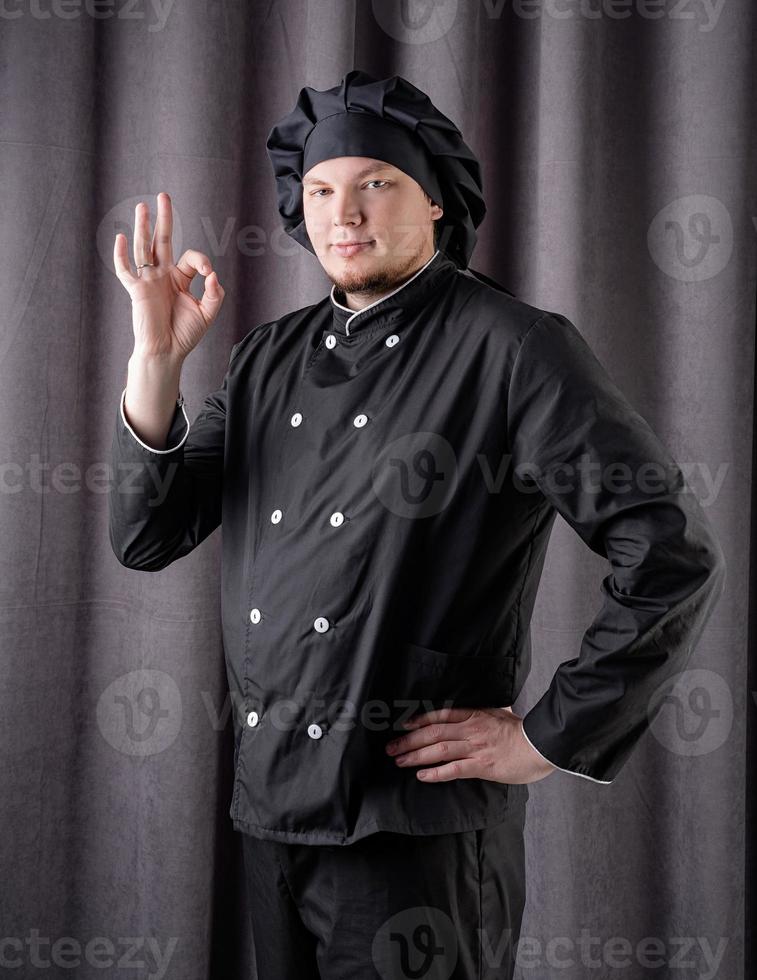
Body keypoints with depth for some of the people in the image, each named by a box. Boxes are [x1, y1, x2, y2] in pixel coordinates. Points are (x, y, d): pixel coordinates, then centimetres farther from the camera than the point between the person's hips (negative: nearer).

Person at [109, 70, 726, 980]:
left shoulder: (512, 349, -10)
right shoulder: (269, 358, 8)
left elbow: (675, 556, -12)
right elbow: (147, 537, 5)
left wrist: (548, 738, -11)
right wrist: (157, 356, -7)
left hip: (416, 823, -5)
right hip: (269, 802, 6)